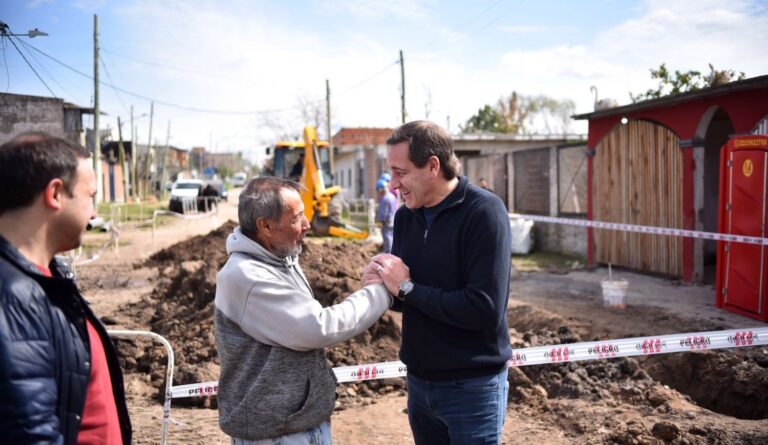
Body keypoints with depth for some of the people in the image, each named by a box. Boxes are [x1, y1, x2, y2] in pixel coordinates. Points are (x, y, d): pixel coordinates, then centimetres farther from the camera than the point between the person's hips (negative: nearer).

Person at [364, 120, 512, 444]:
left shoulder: (483, 212, -18)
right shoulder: (405, 216, 3)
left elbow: (485, 309, -26)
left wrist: (407, 288, -19)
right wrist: (382, 283, -12)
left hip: (471, 387, -6)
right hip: (419, 381, 6)